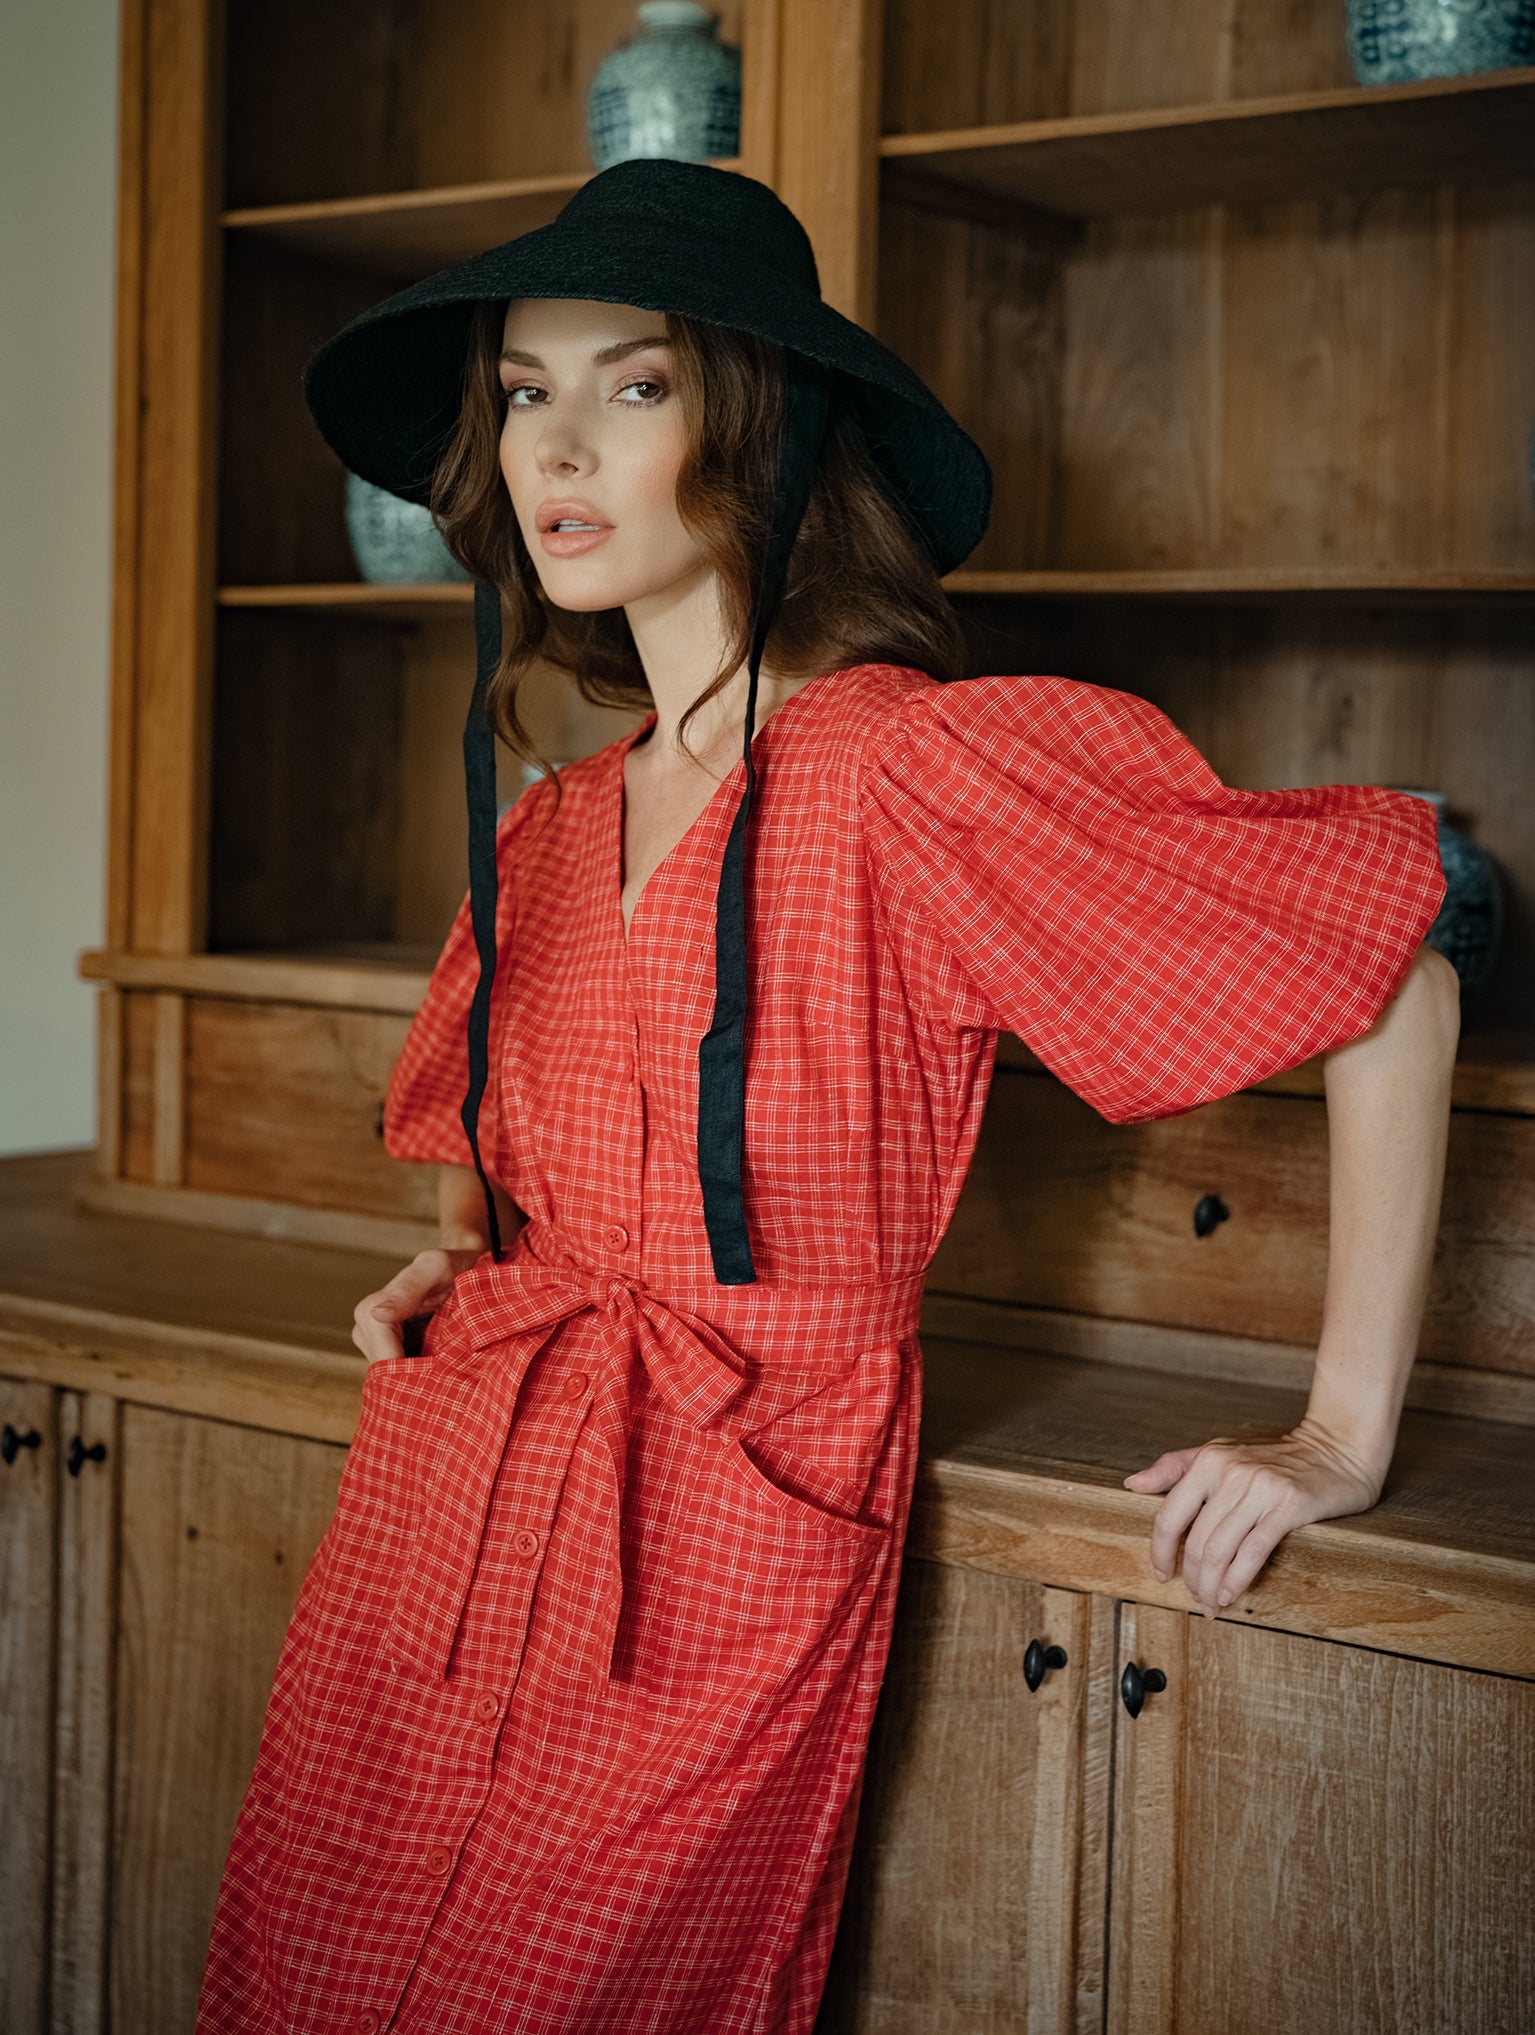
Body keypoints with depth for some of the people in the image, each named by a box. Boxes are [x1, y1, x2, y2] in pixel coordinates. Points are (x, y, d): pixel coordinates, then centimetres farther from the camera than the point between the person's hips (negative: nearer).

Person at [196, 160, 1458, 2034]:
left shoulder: (925, 763, -14)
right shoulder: (550, 837, 8)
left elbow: (1385, 973, -13)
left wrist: (1344, 1439, -10)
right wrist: (457, 1262, 7)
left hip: (712, 1595, -6)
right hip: (437, 1511, 7)